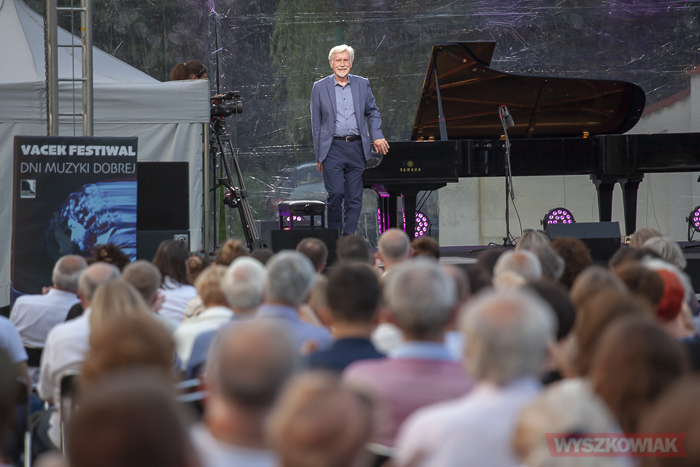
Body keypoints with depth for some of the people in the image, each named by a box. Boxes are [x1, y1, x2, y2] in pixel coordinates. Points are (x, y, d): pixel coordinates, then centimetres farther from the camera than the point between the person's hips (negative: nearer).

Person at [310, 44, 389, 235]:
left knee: (354, 198, 1)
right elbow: (316, 124, 6)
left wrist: (377, 136, 2)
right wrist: (319, 156, 3)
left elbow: (372, 112, 19)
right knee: (335, 194, -13)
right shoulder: (320, 87, 4)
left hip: (356, 148, 2)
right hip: (333, 147, -2)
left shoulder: (362, 84, 9)